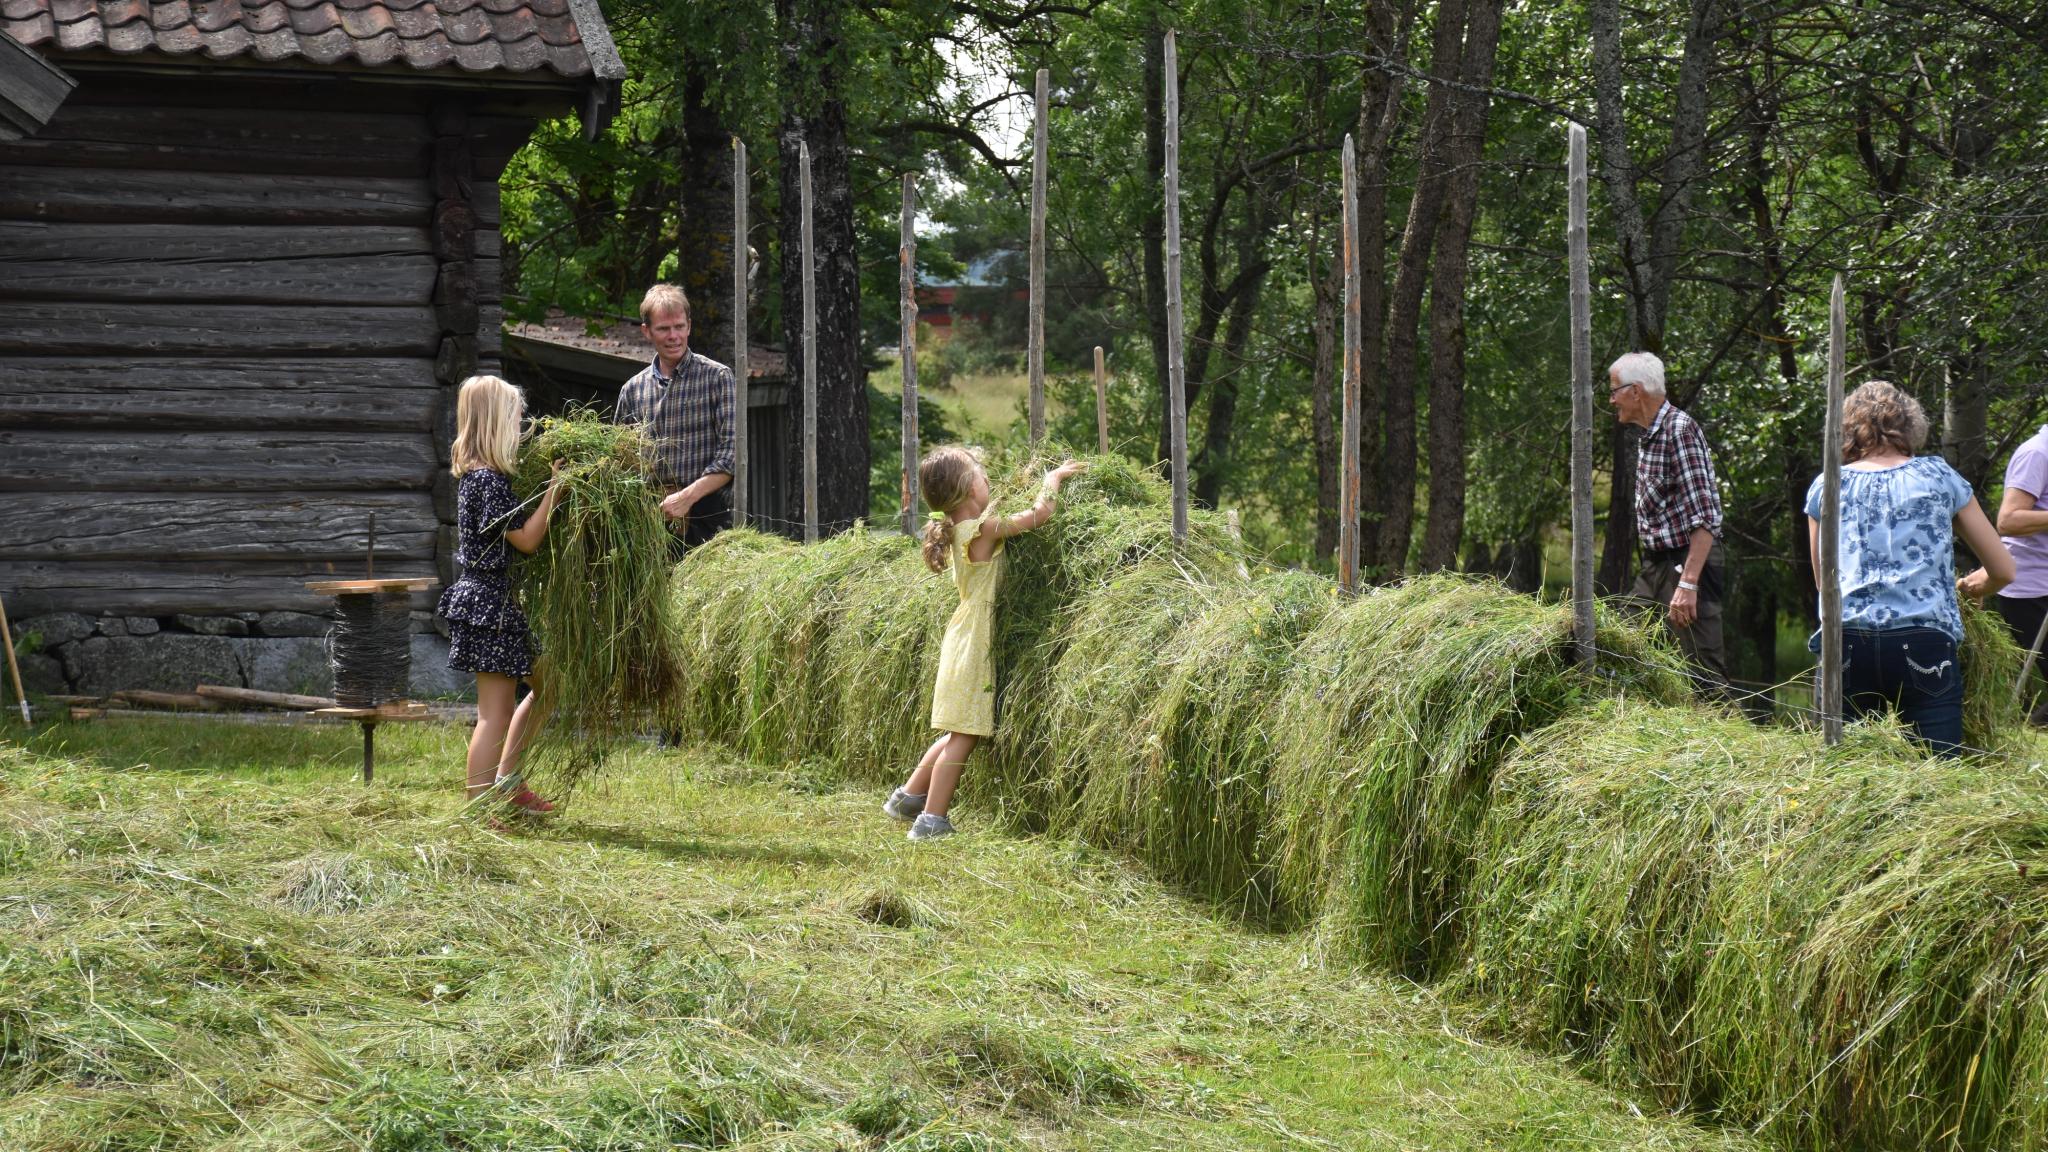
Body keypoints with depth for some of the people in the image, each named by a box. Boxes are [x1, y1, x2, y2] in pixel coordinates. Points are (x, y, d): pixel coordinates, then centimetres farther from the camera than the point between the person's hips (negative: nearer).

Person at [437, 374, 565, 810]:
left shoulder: (474, 473, 11)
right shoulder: (488, 480, -19)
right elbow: (526, 538, -20)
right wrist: (555, 487, -17)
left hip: (487, 596, 10)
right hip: (492, 604, -10)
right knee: (496, 711, -5)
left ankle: (506, 782, 26)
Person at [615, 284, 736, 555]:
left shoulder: (717, 377, 1)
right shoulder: (632, 390, 12)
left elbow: (730, 453, -5)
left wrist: (687, 496, -15)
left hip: (706, 514, -3)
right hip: (651, 518, 3)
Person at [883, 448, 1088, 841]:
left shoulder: (957, 529, 6)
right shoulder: (984, 529, -18)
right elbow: (1041, 513, -15)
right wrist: (1053, 479, 2)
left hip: (966, 639, 9)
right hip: (976, 643, -9)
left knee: (961, 733, 18)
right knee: (965, 735, -5)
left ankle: (909, 796, 26)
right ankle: (932, 820, -4)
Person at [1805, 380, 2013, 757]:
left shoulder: (1826, 487, 16)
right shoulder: (1938, 476, 14)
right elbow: (2003, 571, 19)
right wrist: (1969, 586, 40)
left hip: (1847, 645, 1)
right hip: (1924, 643, -1)